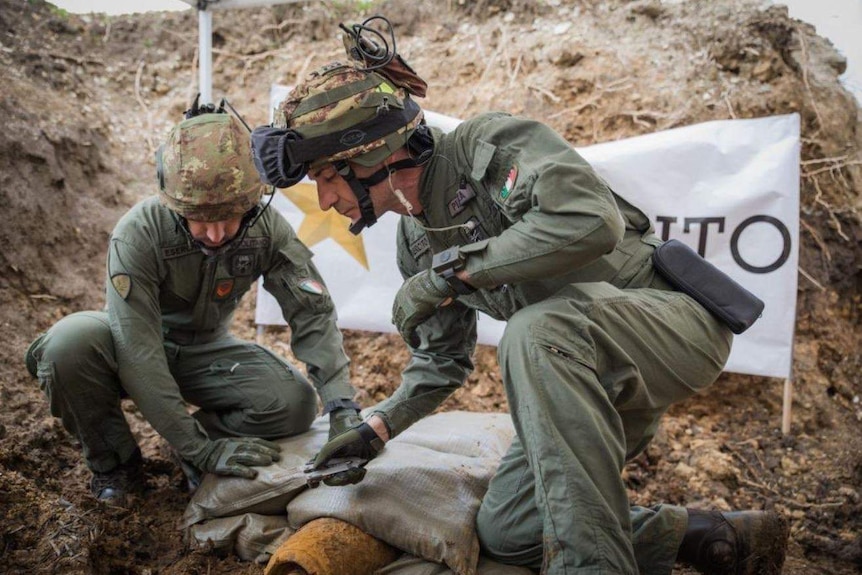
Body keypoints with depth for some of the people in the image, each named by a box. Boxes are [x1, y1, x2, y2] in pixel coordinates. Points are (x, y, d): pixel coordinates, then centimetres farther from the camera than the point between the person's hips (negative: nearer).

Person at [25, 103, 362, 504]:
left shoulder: (267, 228, -20)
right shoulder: (139, 234, -31)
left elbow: (313, 313, -18)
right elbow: (139, 352, -34)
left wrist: (342, 406, -31)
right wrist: (201, 448, -36)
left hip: (205, 350, 2)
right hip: (134, 342, -1)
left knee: (295, 404, -24)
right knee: (71, 341, -36)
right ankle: (115, 462, -9)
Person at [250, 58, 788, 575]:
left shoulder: (490, 142, -16)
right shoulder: (415, 242, 8)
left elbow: (592, 220, -35)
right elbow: (443, 359, 18)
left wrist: (452, 268, -29)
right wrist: (376, 428, 8)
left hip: (676, 319, -8)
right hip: (592, 376, 9)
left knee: (535, 332, -38)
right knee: (504, 532, 2)